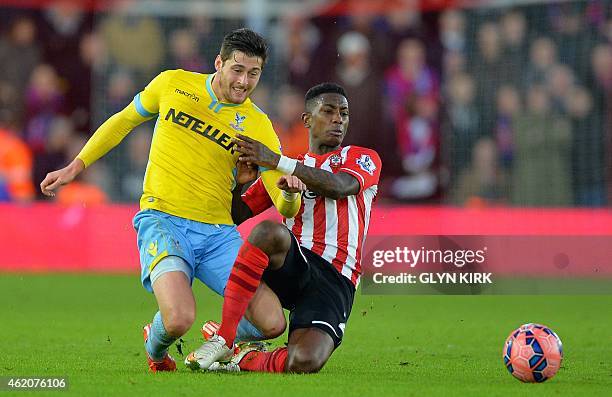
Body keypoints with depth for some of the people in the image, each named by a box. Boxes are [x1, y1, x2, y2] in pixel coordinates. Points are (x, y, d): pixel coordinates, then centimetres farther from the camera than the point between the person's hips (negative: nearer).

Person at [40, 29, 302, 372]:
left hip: (219, 231, 2)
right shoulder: (173, 84, 2)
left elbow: (285, 208, -1)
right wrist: (76, 167, 15)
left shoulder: (259, 126, 2)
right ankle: (156, 349, 11)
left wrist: (289, 193, -25)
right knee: (179, 318, -28)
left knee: (272, 324, -13)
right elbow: (123, 121, 18)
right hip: (163, 220, -2)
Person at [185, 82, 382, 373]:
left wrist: (276, 161, -16)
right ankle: (223, 339, -28)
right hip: (292, 264, 2)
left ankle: (245, 360, 4)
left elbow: (340, 186, -9)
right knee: (270, 231, -37)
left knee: (304, 363, -30)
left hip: (335, 281, -2)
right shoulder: (286, 168, 27)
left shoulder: (363, 158, 16)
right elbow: (237, 214, 22)